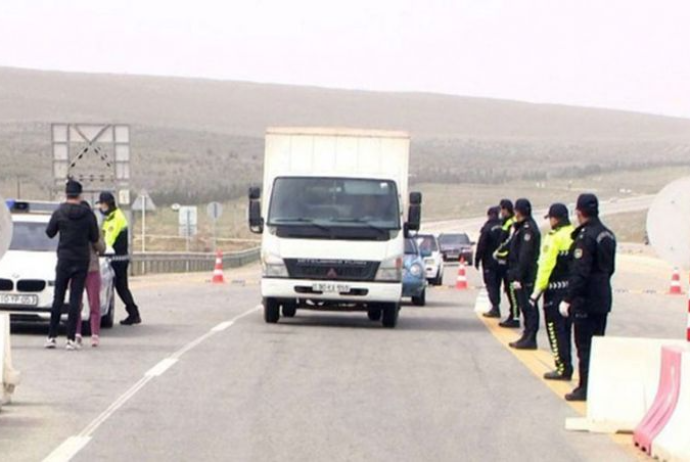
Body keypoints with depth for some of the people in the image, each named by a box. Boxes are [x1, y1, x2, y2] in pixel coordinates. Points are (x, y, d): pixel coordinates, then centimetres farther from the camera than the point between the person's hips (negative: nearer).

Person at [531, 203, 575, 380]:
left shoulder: (554, 238, -14)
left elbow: (546, 266, -17)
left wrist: (538, 290, -13)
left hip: (555, 289, -7)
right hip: (572, 288, 7)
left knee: (555, 329, 0)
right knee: (566, 329, 16)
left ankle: (563, 368, -3)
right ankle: (566, 367, 19)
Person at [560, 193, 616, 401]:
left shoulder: (586, 236, -18)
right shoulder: (607, 235, 11)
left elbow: (579, 272, -22)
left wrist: (568, 299, -20)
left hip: (586, 300, -9)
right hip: (604, 298, 9)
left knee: (584, 345, -3)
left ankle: (586, 388, -1)